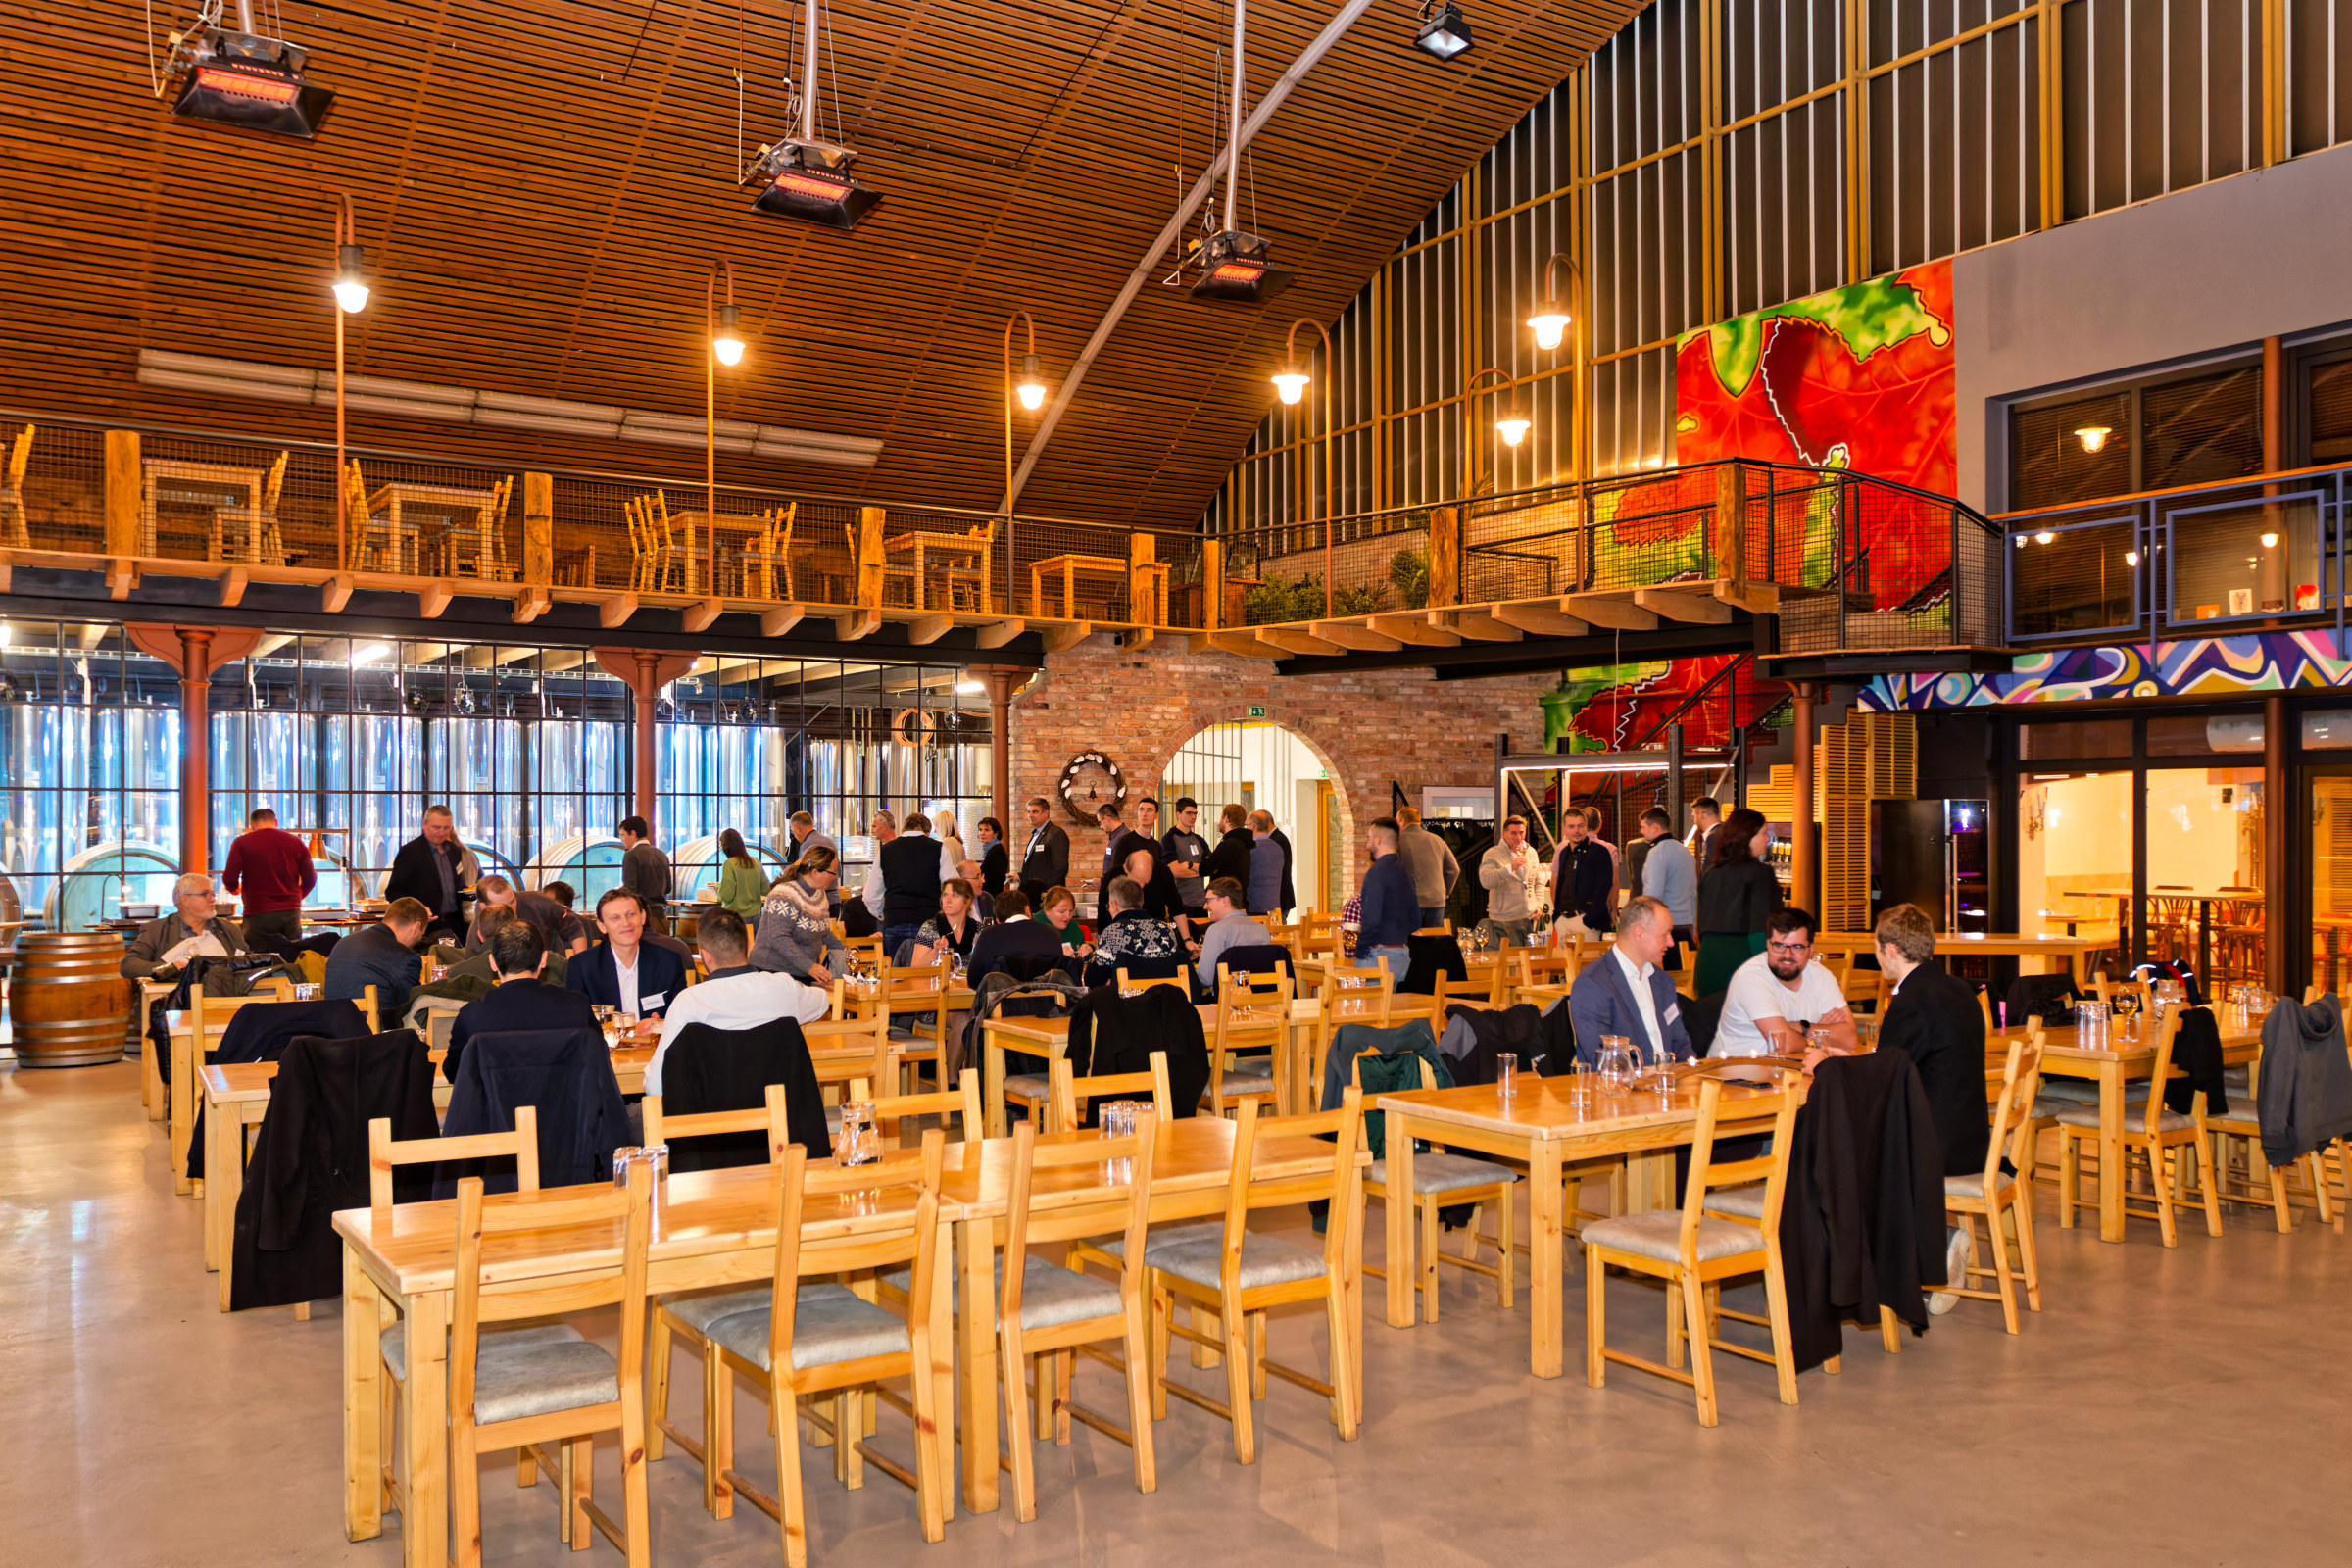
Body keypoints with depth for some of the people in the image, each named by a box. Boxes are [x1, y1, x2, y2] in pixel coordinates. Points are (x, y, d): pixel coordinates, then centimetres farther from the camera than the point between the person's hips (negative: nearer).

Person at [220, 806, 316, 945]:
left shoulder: (242, 842, -1)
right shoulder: (296, 842, 7)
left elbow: (229, 879, -6)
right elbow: (310, 880, 6)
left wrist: (235, 888, 18)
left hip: (258, 914, -3)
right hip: (291, 913, 3)